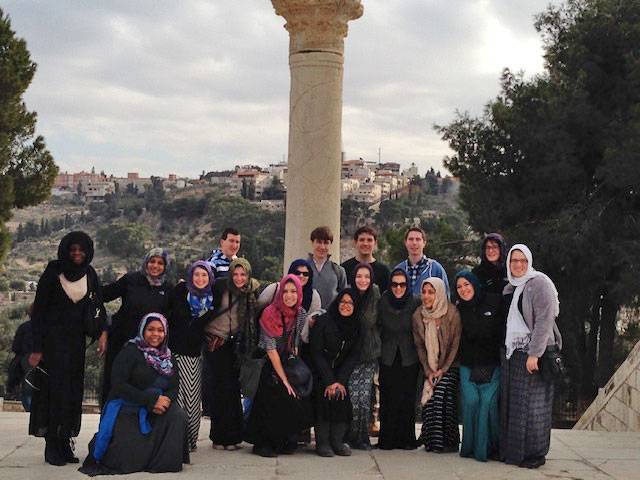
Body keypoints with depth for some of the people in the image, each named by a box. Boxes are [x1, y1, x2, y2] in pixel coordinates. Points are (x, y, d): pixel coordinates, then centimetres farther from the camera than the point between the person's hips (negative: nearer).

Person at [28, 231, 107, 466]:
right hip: (52, 338, -4)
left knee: (73, 391, 3)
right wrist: (36, 348, -11)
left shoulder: (89, 274, 5)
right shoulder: (52, 272, -7)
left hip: (76, 340, 4)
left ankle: (64, 443, 10)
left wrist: (103, 332, -14)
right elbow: (38, 310, -7)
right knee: (55, 389, -8)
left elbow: (98, 306, 5)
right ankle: (52, 447, -3)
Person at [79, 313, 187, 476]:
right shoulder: (130, 352, -6)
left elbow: (174, 388, 7)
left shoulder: (167, 357, 12)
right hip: (126, 410, -5)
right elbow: (118, 385, -15)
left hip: (156, 412, 5)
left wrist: (165, 401, -19)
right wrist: (152, 400, -20)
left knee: (178, 415, -27)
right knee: (127, 461, -18)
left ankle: (166, 460, -7)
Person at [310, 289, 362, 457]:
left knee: (342, 400, -17)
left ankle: (337, 442, -6)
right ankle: (322, 443, -14)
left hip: (341, 372, 3)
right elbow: (317, 353, -13)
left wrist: (340, 381, -15)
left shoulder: (356, 327, 1)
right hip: (320, 372, -3)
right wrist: (329, 381, -19)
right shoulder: (323, 322, -11)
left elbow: (354, 356, -2)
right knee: (325, 399, -22)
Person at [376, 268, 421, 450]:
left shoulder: (415, 303, -5)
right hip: (388, 358, 1)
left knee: (407, 399, 0)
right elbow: (377, 328, 7)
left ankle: (407, 439, 8)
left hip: (409, 358, 0)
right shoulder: (383, 302, -2)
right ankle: (387, 440, 5)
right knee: (388, 399, -1)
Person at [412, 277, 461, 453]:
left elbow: (456, 344, -8)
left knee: (442, 397, -19)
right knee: (428, 401, -11)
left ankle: (447, 442, -10)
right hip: (430, 367, 3)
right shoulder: (418, 315, -1)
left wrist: (443, 369, -11)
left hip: (449, 366, -3)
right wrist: (428, 371, -5)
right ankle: (431, 440, 1)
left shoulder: (452, 313, -12)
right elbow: (420, 346, 3)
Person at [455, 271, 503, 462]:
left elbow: (505, 329, 1)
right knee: (470, 402, -7)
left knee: (489, 402, -12)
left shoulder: (494, 303, 1)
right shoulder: (458, 310, 10)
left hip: (492, 365, -2)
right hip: (467, 365, 2)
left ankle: (487, 447, -2)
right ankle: (471, 446, 4)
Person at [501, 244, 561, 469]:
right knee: (511, 402, 8)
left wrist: (534, 354, -20)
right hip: (513, 352, 7)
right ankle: (512, 450, 16)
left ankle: (535, 453, 5)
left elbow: (544, 320, -15)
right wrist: (505, 349, 11)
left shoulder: (539, 283, -9)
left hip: (534, 351, -7)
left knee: (532, 404, -3)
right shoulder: (509, 288, 14)